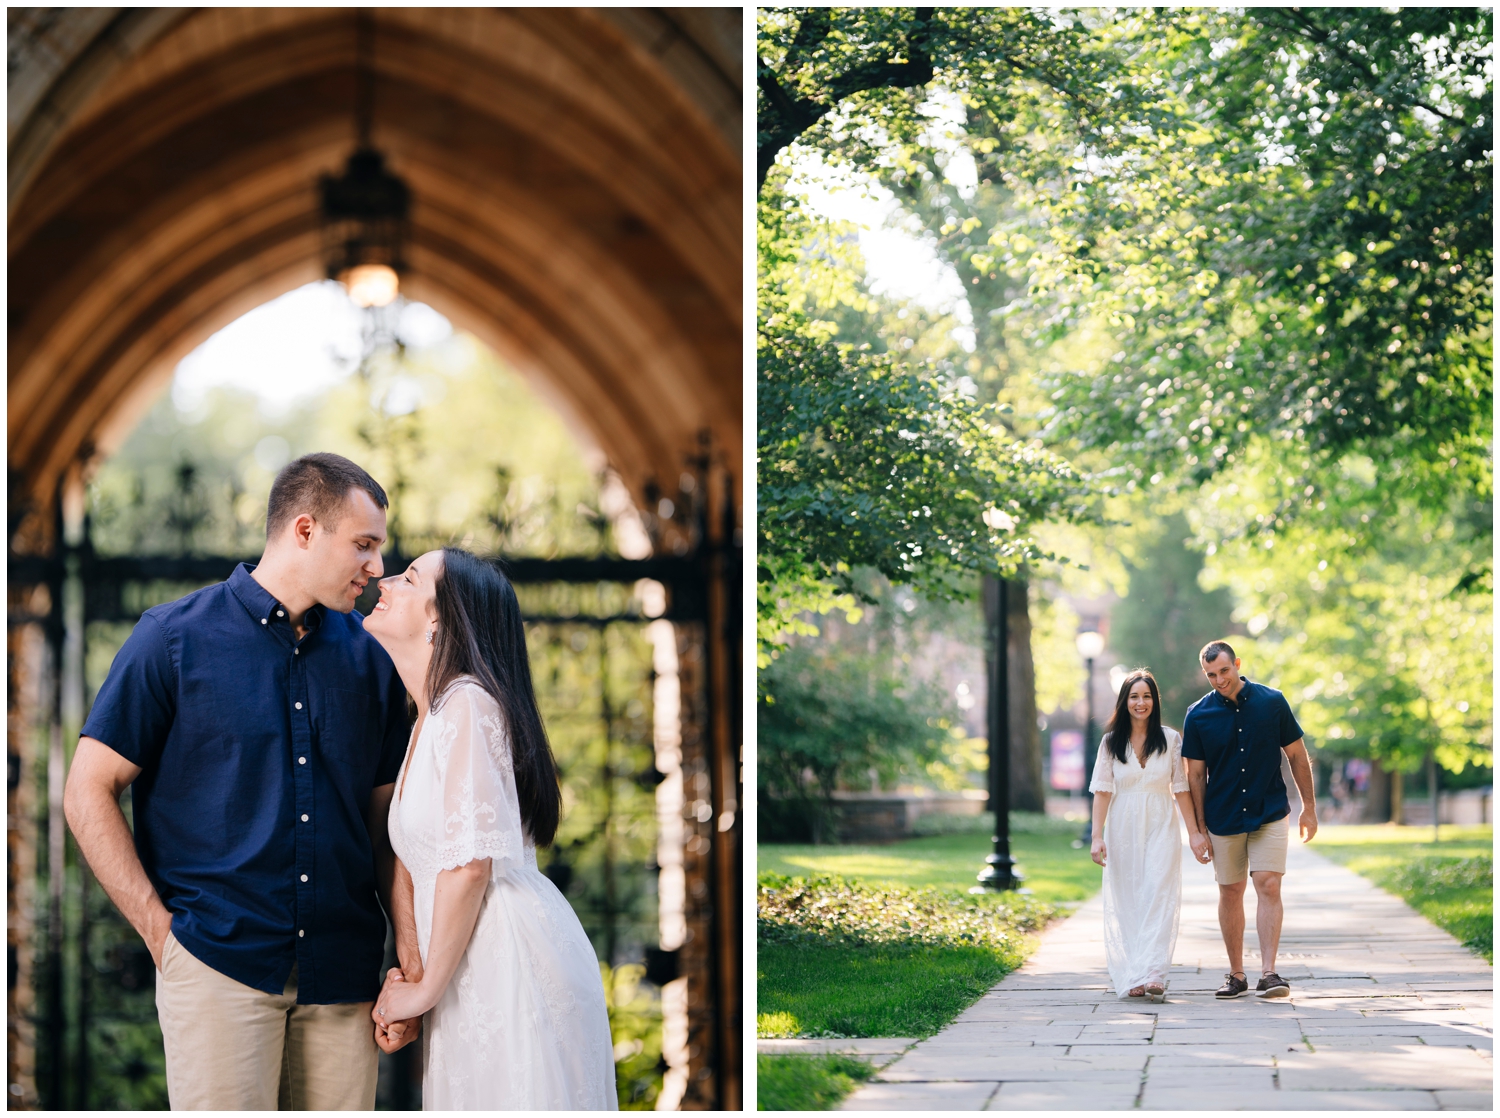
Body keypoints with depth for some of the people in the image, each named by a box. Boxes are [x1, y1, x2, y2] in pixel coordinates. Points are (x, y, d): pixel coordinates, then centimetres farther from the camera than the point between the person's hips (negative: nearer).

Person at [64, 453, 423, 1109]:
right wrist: (162, 932, -6)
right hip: (220, 966, -4)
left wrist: (411, 954, 5)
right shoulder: (174, 639, 1)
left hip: (343, 979, 4)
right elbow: (90, 792, 1)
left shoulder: (370, 660, 13)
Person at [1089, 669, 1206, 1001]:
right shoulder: (1111, 742, 4)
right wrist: (1097, 836, -6)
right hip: (1123, 827, 1)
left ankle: (1153, 974, -23)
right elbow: (1102, 791, 1)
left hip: (1161, 827, -1)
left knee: (1158, 896, -14)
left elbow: (1181, 789, 4)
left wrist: (1195, 833, 1)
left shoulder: (1170, 739, 3)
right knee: (1125, 902, 1)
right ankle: (1130, 978, 4)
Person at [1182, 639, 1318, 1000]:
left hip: (1269, 814, -1)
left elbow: (1297, 755, 4)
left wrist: (1309, 808, 5)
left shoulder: (1272, 702, -5)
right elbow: (1195, 775, 2)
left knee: (1269, 886, -12)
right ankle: (1236, 974, 17)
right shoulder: (1198, 716, -4)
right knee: (1230, 892, 7)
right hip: (1223, 819, 1)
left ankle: (1268, 972, -13)